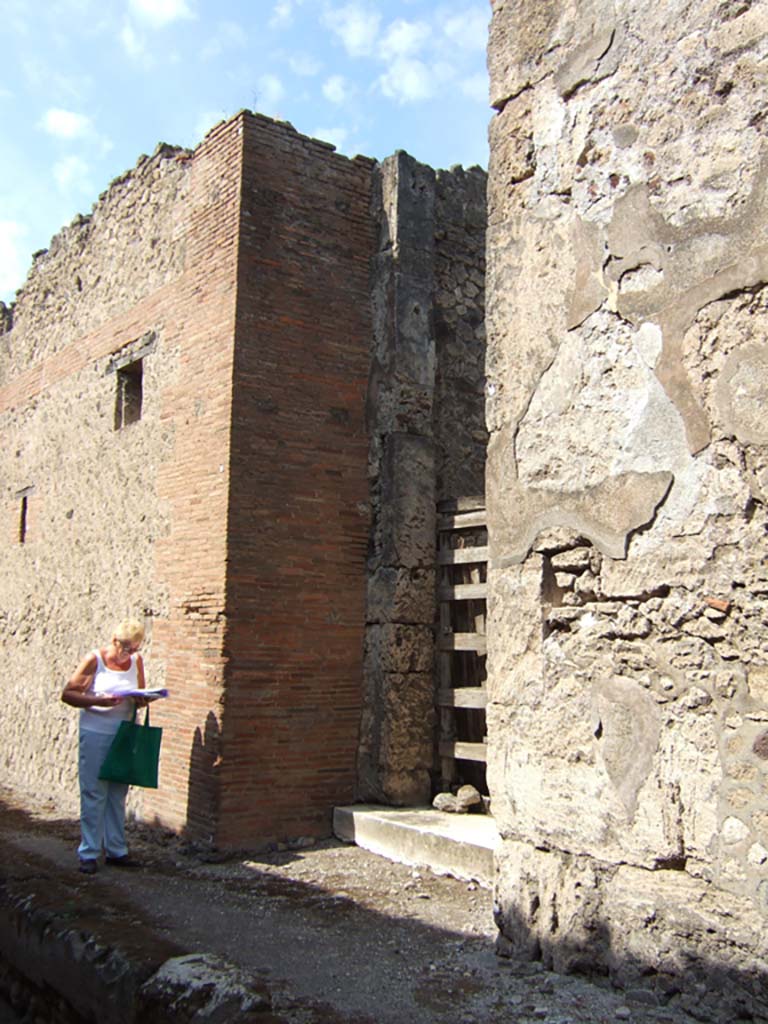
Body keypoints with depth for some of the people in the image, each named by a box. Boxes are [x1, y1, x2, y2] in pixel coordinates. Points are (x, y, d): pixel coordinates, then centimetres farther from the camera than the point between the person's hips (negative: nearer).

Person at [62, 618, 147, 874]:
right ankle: (88, 854, 8)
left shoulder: (136, 660, 5)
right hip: (95, 735, -4)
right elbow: (68, 693, -8)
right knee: (93, 795, -1)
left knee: (117, 795, 10)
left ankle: (116, 850, 19)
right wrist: (97, 701, -22)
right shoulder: (94, 660, -8)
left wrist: (141, 701, -11)